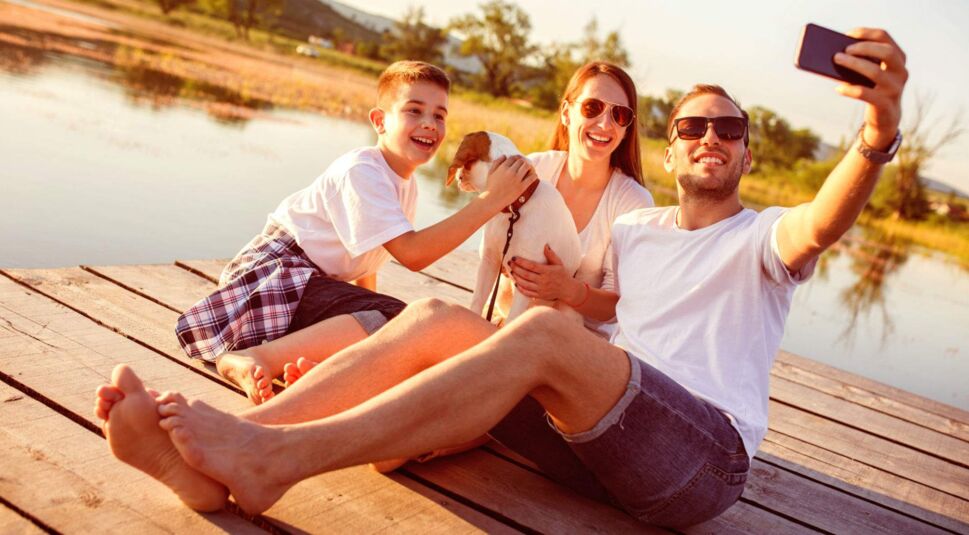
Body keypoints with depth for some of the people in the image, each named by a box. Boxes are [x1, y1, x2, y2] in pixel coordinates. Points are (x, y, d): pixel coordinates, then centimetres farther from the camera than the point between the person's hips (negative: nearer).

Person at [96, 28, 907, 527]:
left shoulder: (761, 239, 8)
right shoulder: (634, 229, 23)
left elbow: (822, 226, -17)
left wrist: (879, 136, -36)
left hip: (705, 453, -5)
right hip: (594, 440, 5)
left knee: (544, 334, -32)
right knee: (439, 319, -16)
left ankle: (277, 459, -42)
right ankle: (212, 458, -32)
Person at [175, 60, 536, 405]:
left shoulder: (406, 183, 12)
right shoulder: (361, 171, -17)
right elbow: (413, 254, -25)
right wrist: (489, 201, -27)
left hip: (309, 278, 10)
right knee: (404, 325, -27)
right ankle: (256, 358, -30)